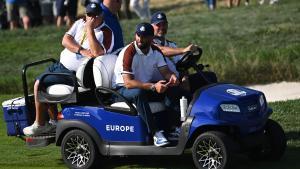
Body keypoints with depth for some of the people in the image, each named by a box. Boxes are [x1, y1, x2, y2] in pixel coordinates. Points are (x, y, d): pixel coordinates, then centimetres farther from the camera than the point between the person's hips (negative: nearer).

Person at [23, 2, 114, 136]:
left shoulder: (106, 33, -15)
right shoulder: (80, 23, 7)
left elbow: (97, 52, -31)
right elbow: (65, 40, -3)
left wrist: (90, 29, -29)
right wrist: (81, 50, -19)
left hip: (74, 73, -9)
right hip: (62, 64, 9)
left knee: (39, 84, -15)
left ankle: (39, 124, -3)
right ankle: (54, 120, 19)